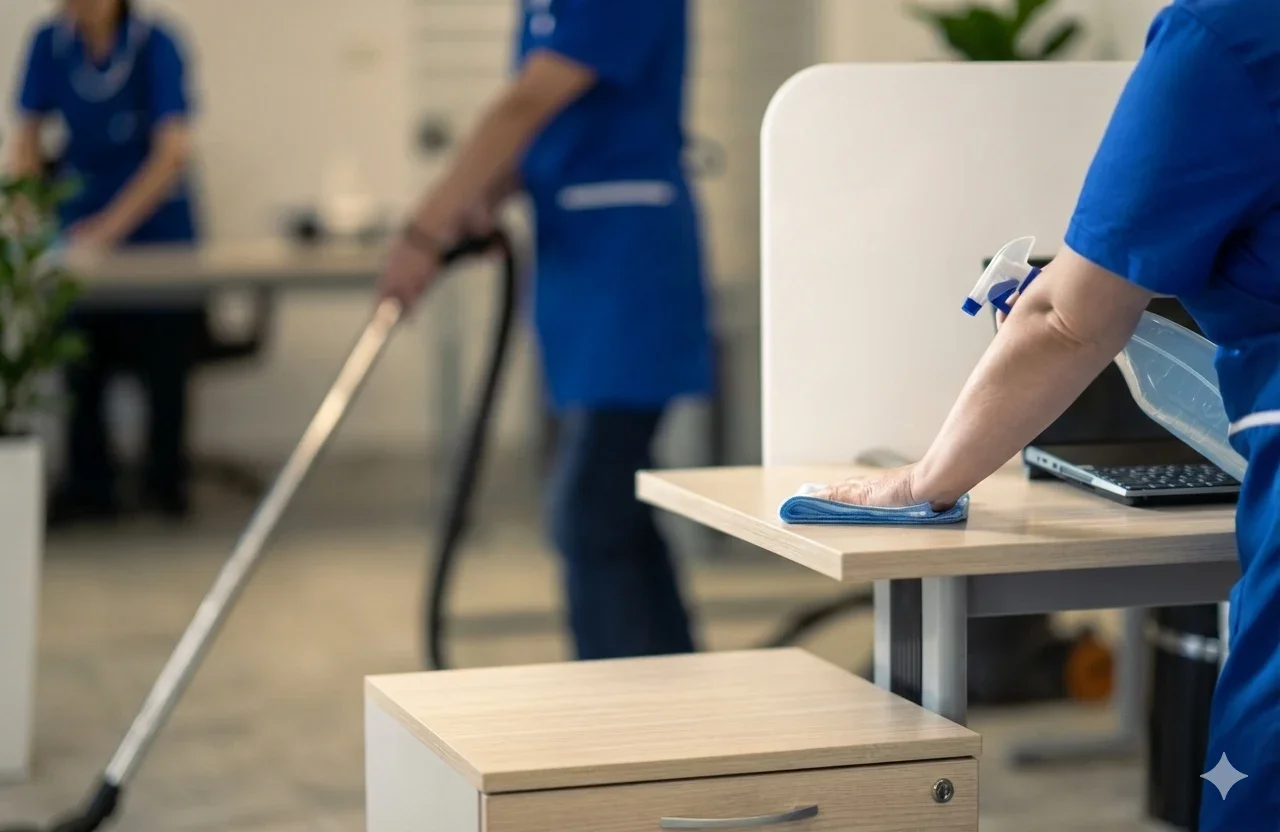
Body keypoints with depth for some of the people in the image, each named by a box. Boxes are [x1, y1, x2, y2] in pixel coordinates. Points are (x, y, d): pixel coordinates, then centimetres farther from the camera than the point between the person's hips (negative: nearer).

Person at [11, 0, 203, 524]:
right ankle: (88, 487, 10)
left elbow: (172, 152, -21)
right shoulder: (50, 43, -6)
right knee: (81, 362, 1)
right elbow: (29, 136, 2)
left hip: (156, 224, -3)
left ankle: (166, 482, 18)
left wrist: (109, 226, -27)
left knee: (163, 363, 3)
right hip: (81, 226, 3)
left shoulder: (155, 46, -16)